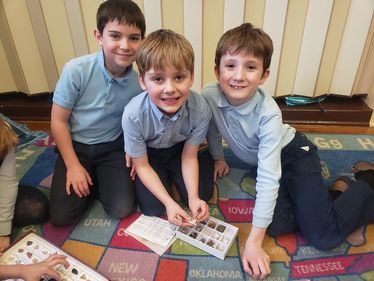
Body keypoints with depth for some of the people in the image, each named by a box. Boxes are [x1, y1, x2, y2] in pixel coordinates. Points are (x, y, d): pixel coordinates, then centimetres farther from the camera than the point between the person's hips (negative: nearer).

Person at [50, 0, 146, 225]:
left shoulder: (139, 81, -15)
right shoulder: (76, 70, -21)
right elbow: (58, 121, -12)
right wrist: (73, 166, -11)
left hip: (113, 148, 1)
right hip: (76, 146, 0)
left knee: (122, 209, -9)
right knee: (61, 216, -6)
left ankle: (100, 179, 19)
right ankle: (93, 180, 20)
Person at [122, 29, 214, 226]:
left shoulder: (201, 110, -32)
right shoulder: (133, 115, -35)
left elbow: (189, 156, -15)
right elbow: (142, 166, -20)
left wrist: (193, 197, -26)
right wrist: (169, 202, -27)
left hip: (180, 150, 2)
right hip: (149, 155, -1)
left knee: (202, 195, -6)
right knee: (153, 208, -11)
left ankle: (170, 174, 22)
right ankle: (165, 177, 21)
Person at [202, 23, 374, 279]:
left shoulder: (268, 113, -34)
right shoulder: (209, 95, -23)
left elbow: (268, 177, -35)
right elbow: (212, 129, -1)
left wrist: (254, 242, -32)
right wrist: (219, 158, 14)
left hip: (293, 154, -4)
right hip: (261, 159, 5)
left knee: (324, 237, -13)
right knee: (277, 226, -12)